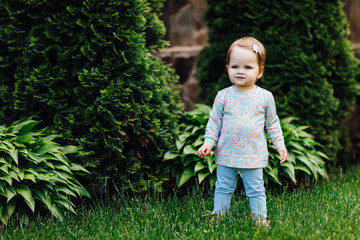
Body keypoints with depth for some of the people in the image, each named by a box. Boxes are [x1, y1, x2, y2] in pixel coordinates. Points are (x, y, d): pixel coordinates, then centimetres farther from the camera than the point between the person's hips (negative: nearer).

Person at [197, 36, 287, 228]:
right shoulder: (223, 96, -3)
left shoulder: (265, 97, -2)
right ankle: (218, 215, 25)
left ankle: (260, 218, 21)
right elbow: (214, 121, 4)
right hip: (226, 153, 1)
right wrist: (208, 143, -5)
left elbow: (272, 123, 8)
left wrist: (279, 144, 3)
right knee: (223, 188, 12)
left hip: (253, 155, -1)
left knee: (255, 190, 7)